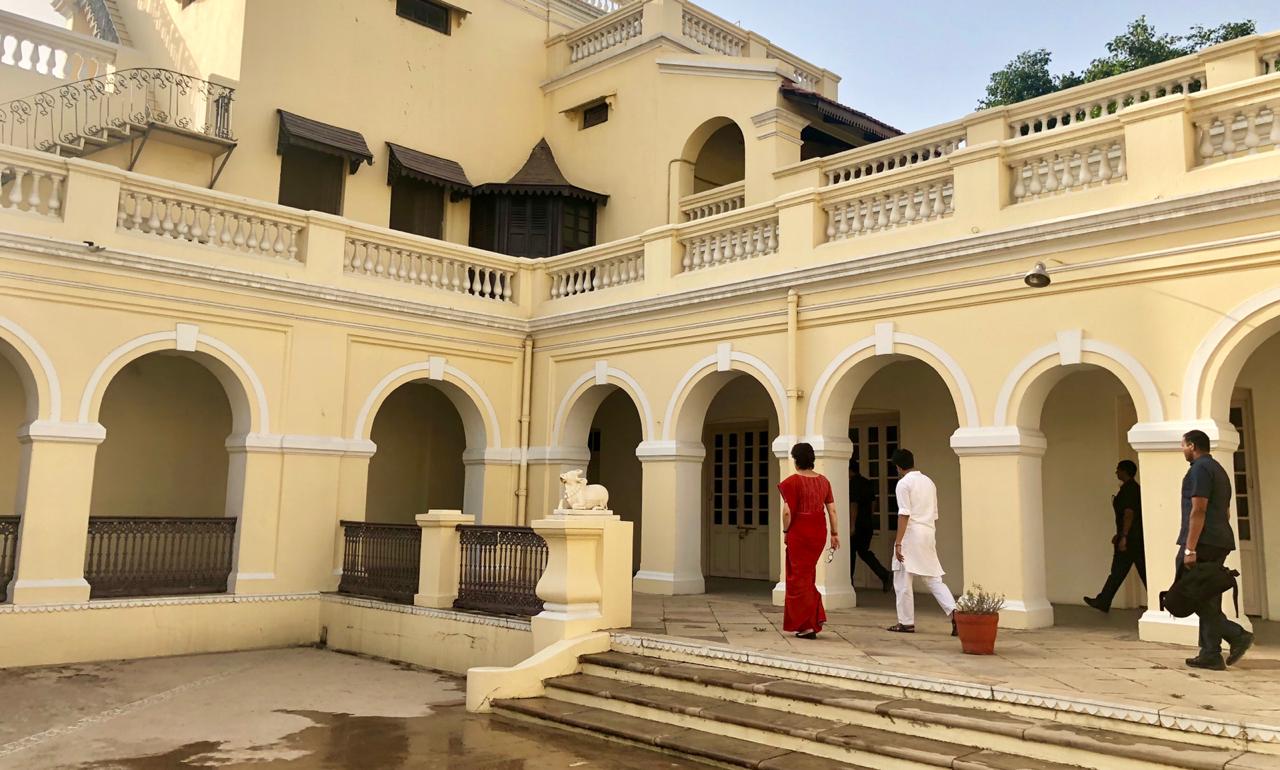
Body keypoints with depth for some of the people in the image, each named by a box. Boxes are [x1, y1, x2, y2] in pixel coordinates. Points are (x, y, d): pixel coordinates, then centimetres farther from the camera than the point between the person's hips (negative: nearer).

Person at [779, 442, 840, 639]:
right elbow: (832, 510, 6)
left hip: (799, 533, -6)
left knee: (800, 578, 5)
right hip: (819, 534, 6)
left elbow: (787, 512, -17)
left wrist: (786, 531, -2)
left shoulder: (792, 481, -12)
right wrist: (835, 533, 12)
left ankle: (807, 626, 6)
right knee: (808, 575, 21)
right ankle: (818, 616, 18)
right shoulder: (823, 480, 5)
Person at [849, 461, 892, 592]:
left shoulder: (853, 484, -14)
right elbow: (873, 503, 15)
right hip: (868, 524, 7)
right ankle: (885, 575, -3)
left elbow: (854, 505, -19)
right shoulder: (868, 483, 11)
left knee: (850, 552, 6)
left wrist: (852, 526, -19)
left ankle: (849, 582, 15)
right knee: (864, 551, 14)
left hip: (857, 524, -7)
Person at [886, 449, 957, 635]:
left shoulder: (904, 483, -8)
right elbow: (934, 514, 18)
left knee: (903, 580, 3)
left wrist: (898, 542, -16)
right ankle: (953, 610, -10)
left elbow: (904, 514, -15)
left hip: (911, 534, -7)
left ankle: (906, 622, 7)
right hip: (929, 534, 7)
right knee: (934, 579, 9)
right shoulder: (929, 482, 15)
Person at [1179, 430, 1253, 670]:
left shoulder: (1199, 469, -9)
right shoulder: (1219, 469, 22)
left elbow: (1198, 510, -17)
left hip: (1202, 543, -10)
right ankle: (1210, 655, 7)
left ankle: (1236, 635, -11)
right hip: (1221, 543, 10)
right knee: (1208, 601, 8)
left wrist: (1190, 548, -19)